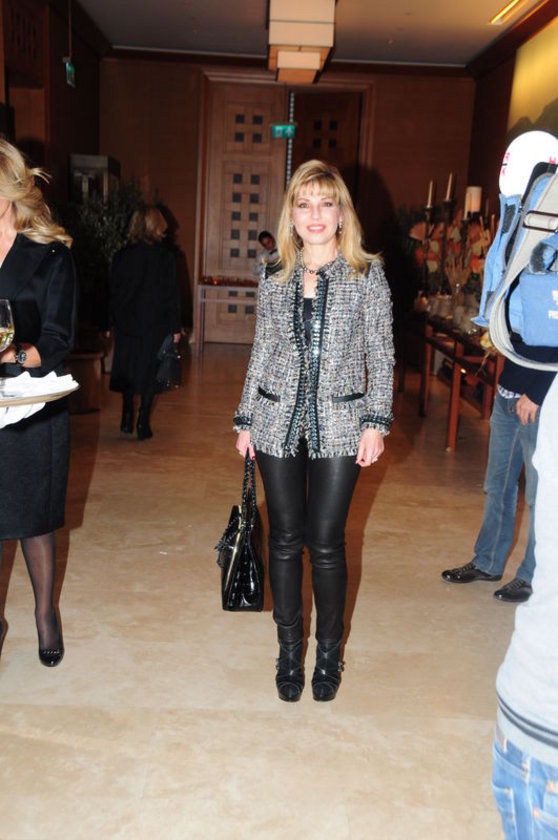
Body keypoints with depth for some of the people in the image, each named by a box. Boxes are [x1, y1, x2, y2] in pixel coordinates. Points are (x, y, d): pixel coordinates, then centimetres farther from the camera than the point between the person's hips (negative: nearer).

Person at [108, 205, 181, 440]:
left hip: (126, 324, 2)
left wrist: (111, 323, 10)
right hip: (156, 325, -2)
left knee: (128, 370, 17)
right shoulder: (165, 256, -9)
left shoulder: (121, 256, -2)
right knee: (149, 373, 6)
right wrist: (175, 326, -2)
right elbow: (172, 293, -8)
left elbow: (113, 291, 3)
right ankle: (142, 424, 6)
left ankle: (127, 419, 16)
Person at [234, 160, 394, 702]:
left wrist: (377, 421, -7)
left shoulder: (367, 276, 0)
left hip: (338, 427, -2)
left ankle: (328, 651, 23)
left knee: (326, 543, 2)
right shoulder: (273, 279, 7)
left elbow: (382, 355, 0)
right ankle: (289, 648, 25)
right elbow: (261, 354, 11)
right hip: (278, 424, 3)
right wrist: (245, 420, 9)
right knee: (285, 540, 8)